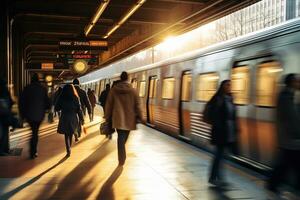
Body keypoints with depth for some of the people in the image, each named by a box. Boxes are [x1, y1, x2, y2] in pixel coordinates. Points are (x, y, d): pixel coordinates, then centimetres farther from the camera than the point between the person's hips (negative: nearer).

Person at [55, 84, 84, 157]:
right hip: (74, 118, 1)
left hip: (65, 118, -1)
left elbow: (56, 108, 3)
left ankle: (68, 150, -7)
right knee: (70, 134, 17)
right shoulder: (76, 98, -2)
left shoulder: (61, 98, -2)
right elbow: (79, 109, -4)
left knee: (66, 135, 5)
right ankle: (69, 149, 28)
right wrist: (81, 119, 1)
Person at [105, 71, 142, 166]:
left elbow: (109, 104, 4)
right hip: (129, 118, 1)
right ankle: (122, 157, 32)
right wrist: (138, 117, 6)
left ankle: (121, 159, -7)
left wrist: (107, 116, 12)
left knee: (121, 137, -1)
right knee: (125, 137, 17)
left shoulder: (114, 89, -1)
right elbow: (137, 105, -1)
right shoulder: (132, 90, -2)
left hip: (118, 117, 0)